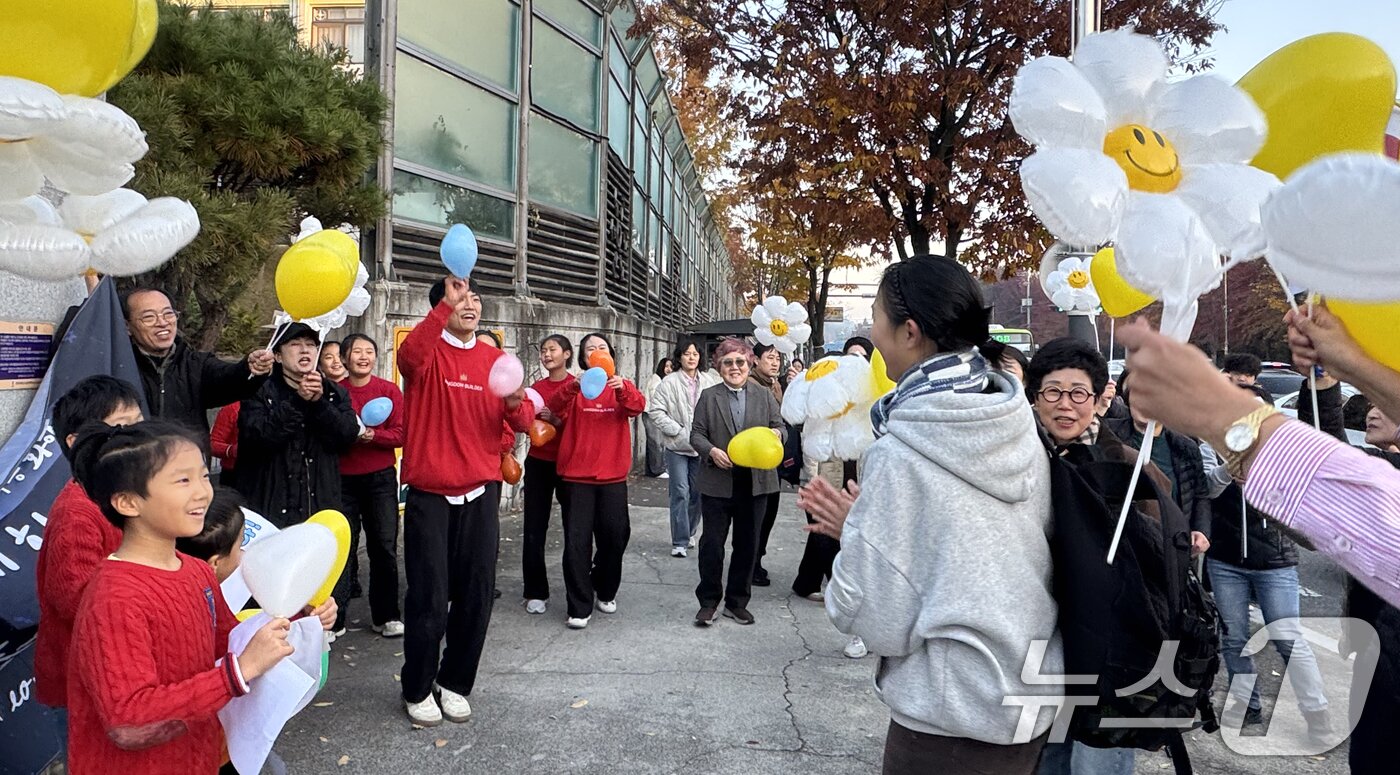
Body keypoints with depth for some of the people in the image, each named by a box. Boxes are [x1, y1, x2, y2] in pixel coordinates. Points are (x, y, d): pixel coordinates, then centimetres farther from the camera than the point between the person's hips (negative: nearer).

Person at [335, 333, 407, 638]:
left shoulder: (390, 390, 1)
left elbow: (401, 434, -4)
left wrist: (372, 435, -20)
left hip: (380, 478, 0)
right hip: (342, 479, 0)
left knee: (384, 547, 4)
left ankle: (386, 616, 15)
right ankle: (334, 617, 14)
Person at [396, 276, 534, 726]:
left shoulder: (495, 360, 9)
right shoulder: (428, 352, -1)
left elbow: (522, 424, 4)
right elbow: (409, 355, -27)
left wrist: (515, 404, -18)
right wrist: (446, 304, -33)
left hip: (480, 494, 3)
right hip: (429, 494, -3)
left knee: (476, 596, 7)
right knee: (429, 598, 1)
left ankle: (455, 684, 26)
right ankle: (417, 690, 21)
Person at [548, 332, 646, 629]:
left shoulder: (622, 387, 7)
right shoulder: (574, 387, 4)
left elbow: (638, 406, -14)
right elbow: (556, 408, -16)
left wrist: (623, 388, -35)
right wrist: (573, 387, -36)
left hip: (612, 475, 2)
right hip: (576, 475, -1)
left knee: (615, 535, 7)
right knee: (576, 541, -3)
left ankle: (605, 590, 31)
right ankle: (580, 607, 7)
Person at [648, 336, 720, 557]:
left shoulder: (710, 381, 2)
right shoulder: (669, 382, -5)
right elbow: (655, 411, -8)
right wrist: (677, 430, -12)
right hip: (677, 446, -3)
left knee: (697, 493, 11)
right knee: (680, 493, -4)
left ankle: (689, 533, 30)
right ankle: (680, 541, 4)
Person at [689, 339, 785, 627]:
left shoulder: (765, 395, 8)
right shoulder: (708, 397, 4)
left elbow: (781, 428, 8)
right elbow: (697, 433, 2)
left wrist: (776, 433, -15)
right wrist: (712, 451, -16)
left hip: (755, 482, 2)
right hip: (717, 482, -1)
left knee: (747, 544, 10)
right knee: (712, 542, 3)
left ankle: (737, 602, 24)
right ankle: (709, 602, 17)